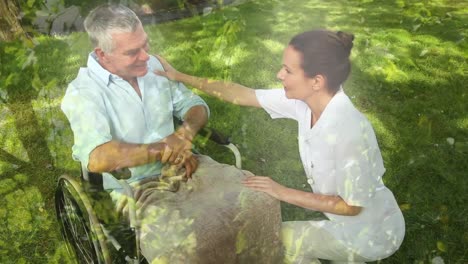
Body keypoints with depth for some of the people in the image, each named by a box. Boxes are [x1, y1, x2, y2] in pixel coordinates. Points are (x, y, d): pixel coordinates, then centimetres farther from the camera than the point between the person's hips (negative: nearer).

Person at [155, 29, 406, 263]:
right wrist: (180, 77, -5)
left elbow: (351, 206, -25)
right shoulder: (305, 100, -16)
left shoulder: (349, 133, -38)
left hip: (372, 232, -6)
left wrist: (284, 193, -23)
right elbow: (244, 95, -8)